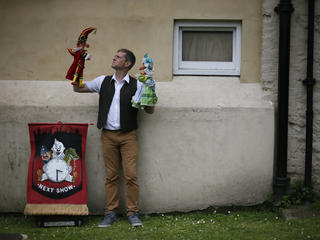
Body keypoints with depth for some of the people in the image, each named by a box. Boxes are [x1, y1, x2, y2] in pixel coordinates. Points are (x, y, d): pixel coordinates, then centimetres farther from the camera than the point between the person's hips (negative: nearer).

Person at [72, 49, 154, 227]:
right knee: (111, 176, 4)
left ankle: (133, 213, 0)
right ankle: (111, 214, 9)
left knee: (131, 175, -7)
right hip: (108, 135, 2)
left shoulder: (136, 85, 2)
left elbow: (150, 111, 3)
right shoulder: (104, 82, 11)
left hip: (128, 136, -2)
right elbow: (78, 88, 18)